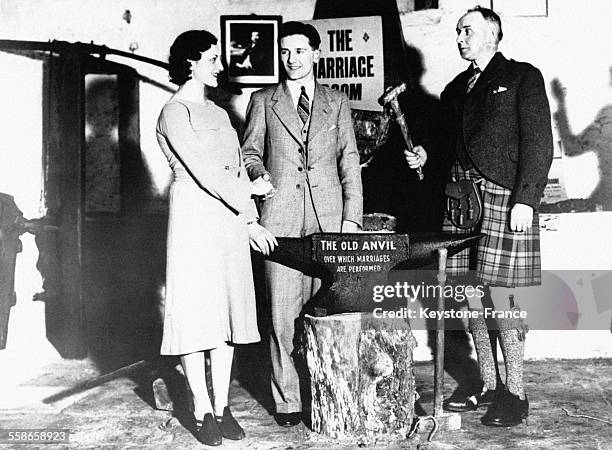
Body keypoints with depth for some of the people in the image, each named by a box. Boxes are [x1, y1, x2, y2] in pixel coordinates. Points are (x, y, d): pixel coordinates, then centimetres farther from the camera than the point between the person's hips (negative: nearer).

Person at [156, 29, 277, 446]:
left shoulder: (219, 113, 18)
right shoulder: (175, 113, -5)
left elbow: (237, 167, 15)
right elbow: (201, 170, -12)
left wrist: (250, 221, 6)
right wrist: (248, 192, -4)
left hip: (230, 221, 7)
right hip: (194, 220, -7)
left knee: (229, 312, 7)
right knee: (196, 314, -1)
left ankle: (222, 407, 16)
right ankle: (203, 411, 9)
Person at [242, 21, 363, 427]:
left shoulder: (337, 102, 14)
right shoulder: (263, 101, 13)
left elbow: (350, 161, 10)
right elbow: (250, 151, 16)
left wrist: (352, 217, 1)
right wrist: (258, 173, -7)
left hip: (328, 215, 0)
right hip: (281, 216, 0)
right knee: (283, 312, -2)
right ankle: (288, 400, 7)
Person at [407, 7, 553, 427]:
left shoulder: (522, 77, 3)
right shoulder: (455, 89, 21)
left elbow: (539, 143, -5)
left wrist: (525, 200, -14)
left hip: (504, 198, -6)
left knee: (502, 298, -5)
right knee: (471, 297, 7)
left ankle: (515, 394, 7)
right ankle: (487, 387, 18)